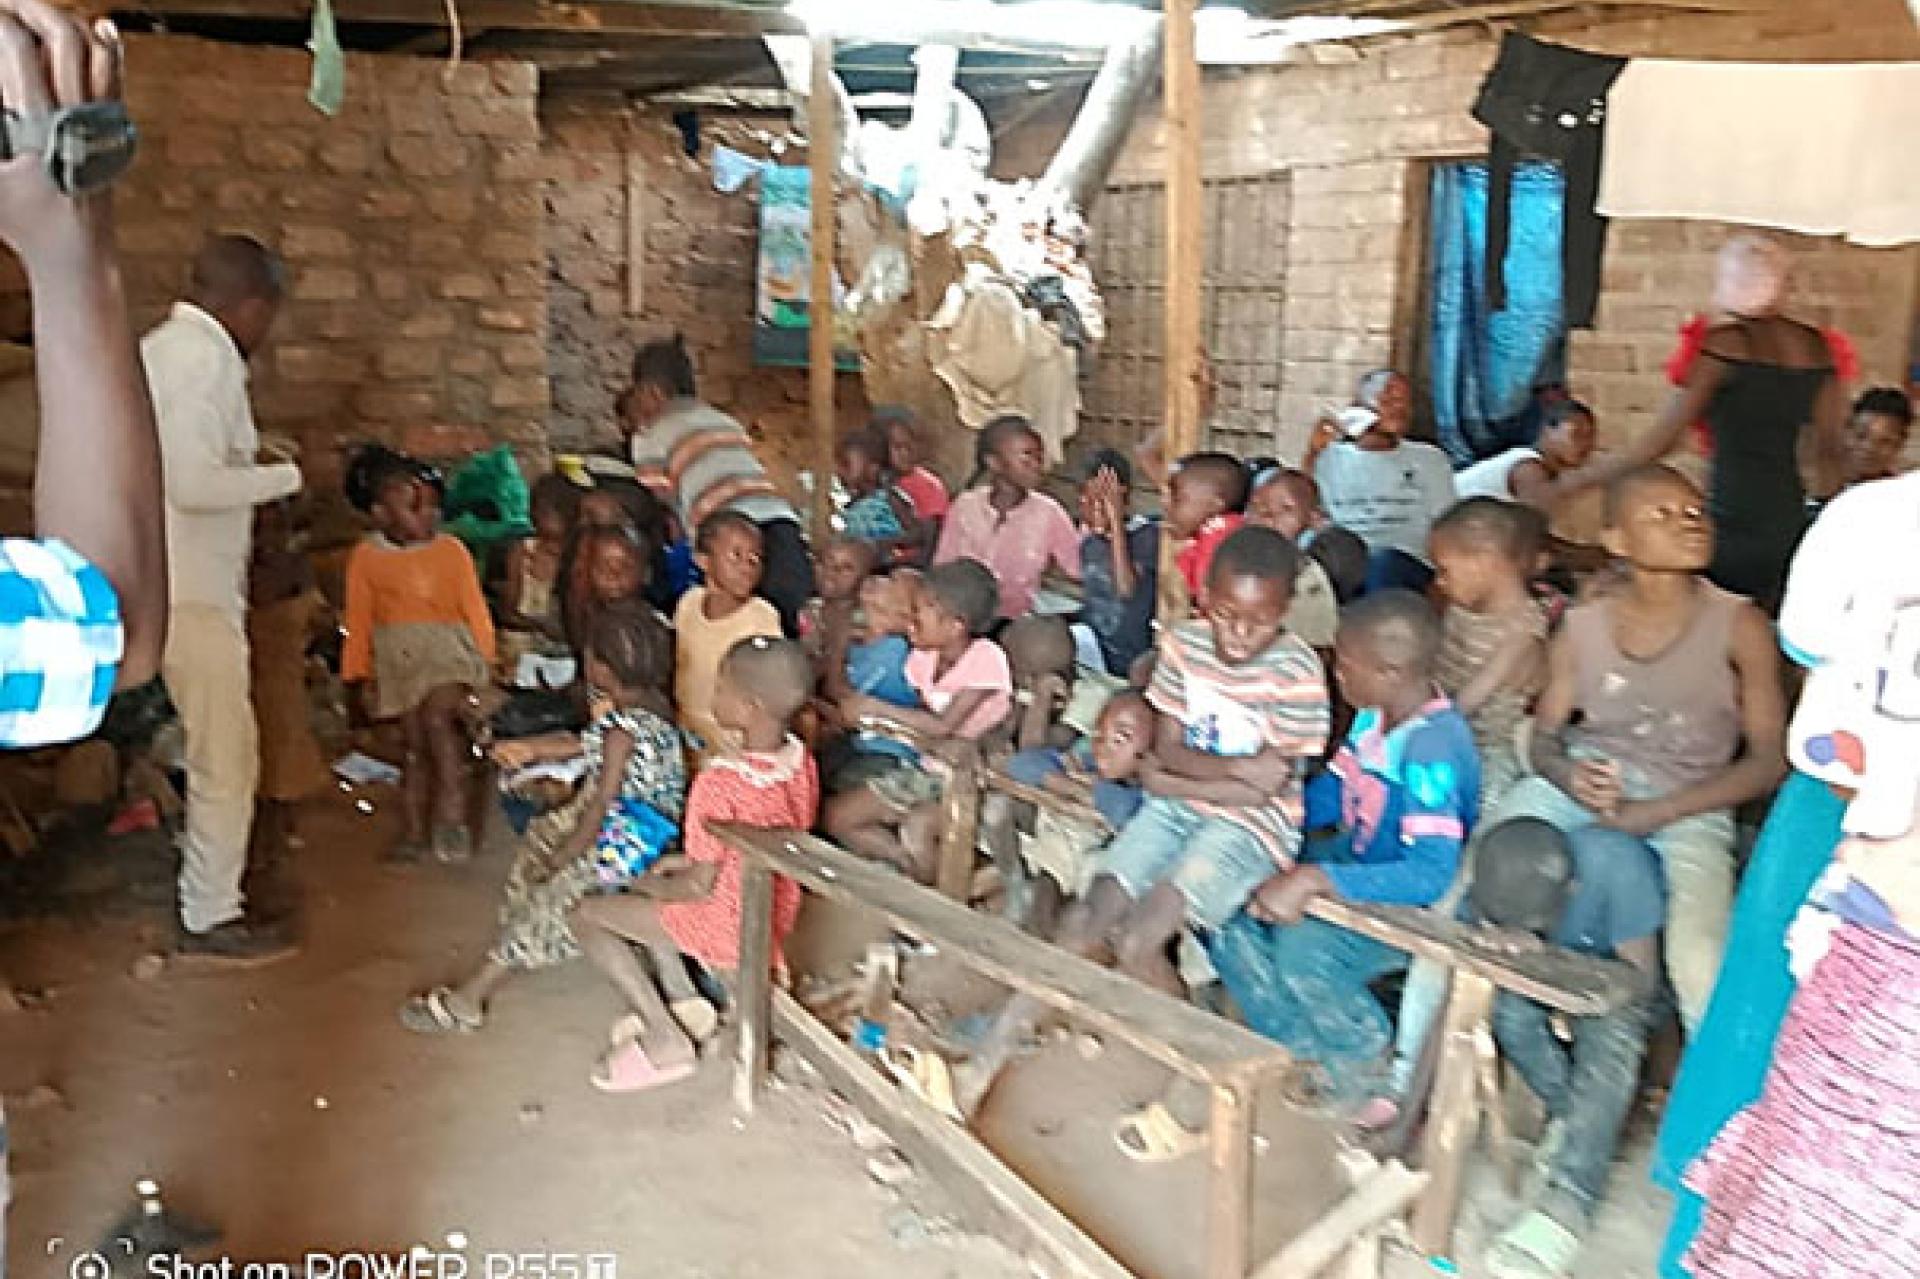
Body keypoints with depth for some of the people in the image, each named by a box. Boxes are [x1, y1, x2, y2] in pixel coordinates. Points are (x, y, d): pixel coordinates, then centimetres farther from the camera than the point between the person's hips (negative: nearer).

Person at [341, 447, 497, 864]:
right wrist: (360, 677, 9)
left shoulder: (450, 549, -2)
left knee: (437, 717, -25)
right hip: (400, 657, 2)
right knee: (416, 744, 6)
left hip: (448, 650, -2)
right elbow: (359, 620, 6)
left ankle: (451, 815, -19)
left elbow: (473, 607, 0)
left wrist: (486, 658, -6)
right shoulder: (367, 557, 0)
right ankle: (416, 835, 14)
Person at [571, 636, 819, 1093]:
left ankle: (666, 1039, 1)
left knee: (586, 915, 4)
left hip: (728, 928, -8)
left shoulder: (719, 782, -30)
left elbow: (701, 885, -23)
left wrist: (658, 886, -2)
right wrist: (683, 864, 11)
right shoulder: (802, 759, -7)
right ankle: (683, 1000, 14)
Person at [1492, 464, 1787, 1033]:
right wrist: (1568, 775, -16)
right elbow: (1544, 736, 9)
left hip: (1688, 805, -2)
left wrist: (1651, 814, -14)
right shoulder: (1581, 627, 3)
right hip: (1582, 784, 3)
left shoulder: (1740, 626, -5)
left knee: (1700, 963, -30)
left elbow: (1768, 760, -5)